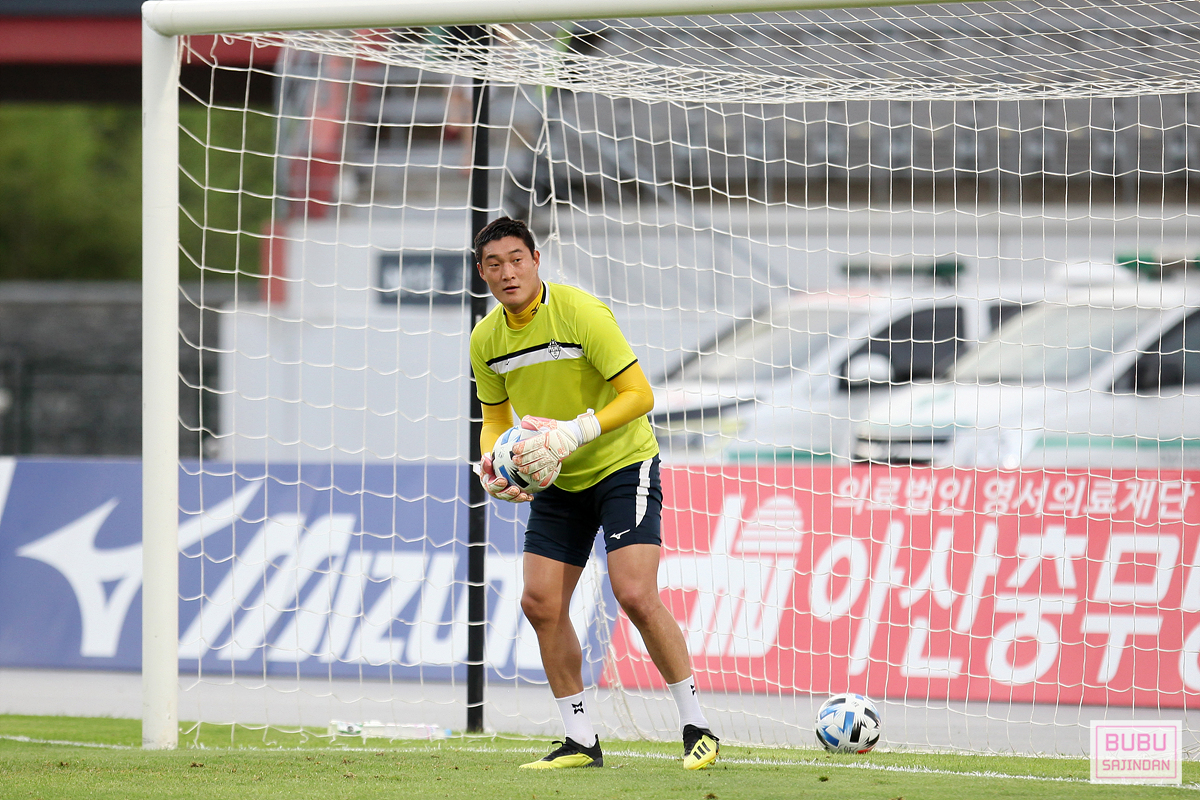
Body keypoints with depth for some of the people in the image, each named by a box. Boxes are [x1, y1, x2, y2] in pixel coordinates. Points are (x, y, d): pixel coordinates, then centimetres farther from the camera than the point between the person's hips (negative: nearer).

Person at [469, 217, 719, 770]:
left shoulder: (581, 313, -20)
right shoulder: (486, 340, -1)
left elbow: (638, 394, -21)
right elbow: (497, 419, 12)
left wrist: (574, 433, -31)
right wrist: (492, 467, -9)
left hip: (623, 464, -6)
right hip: (559, 481, 6)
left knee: (635, 595, -19)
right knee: (540, 604, -3)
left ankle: (696, 726, -6)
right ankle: (580, 741, 8)